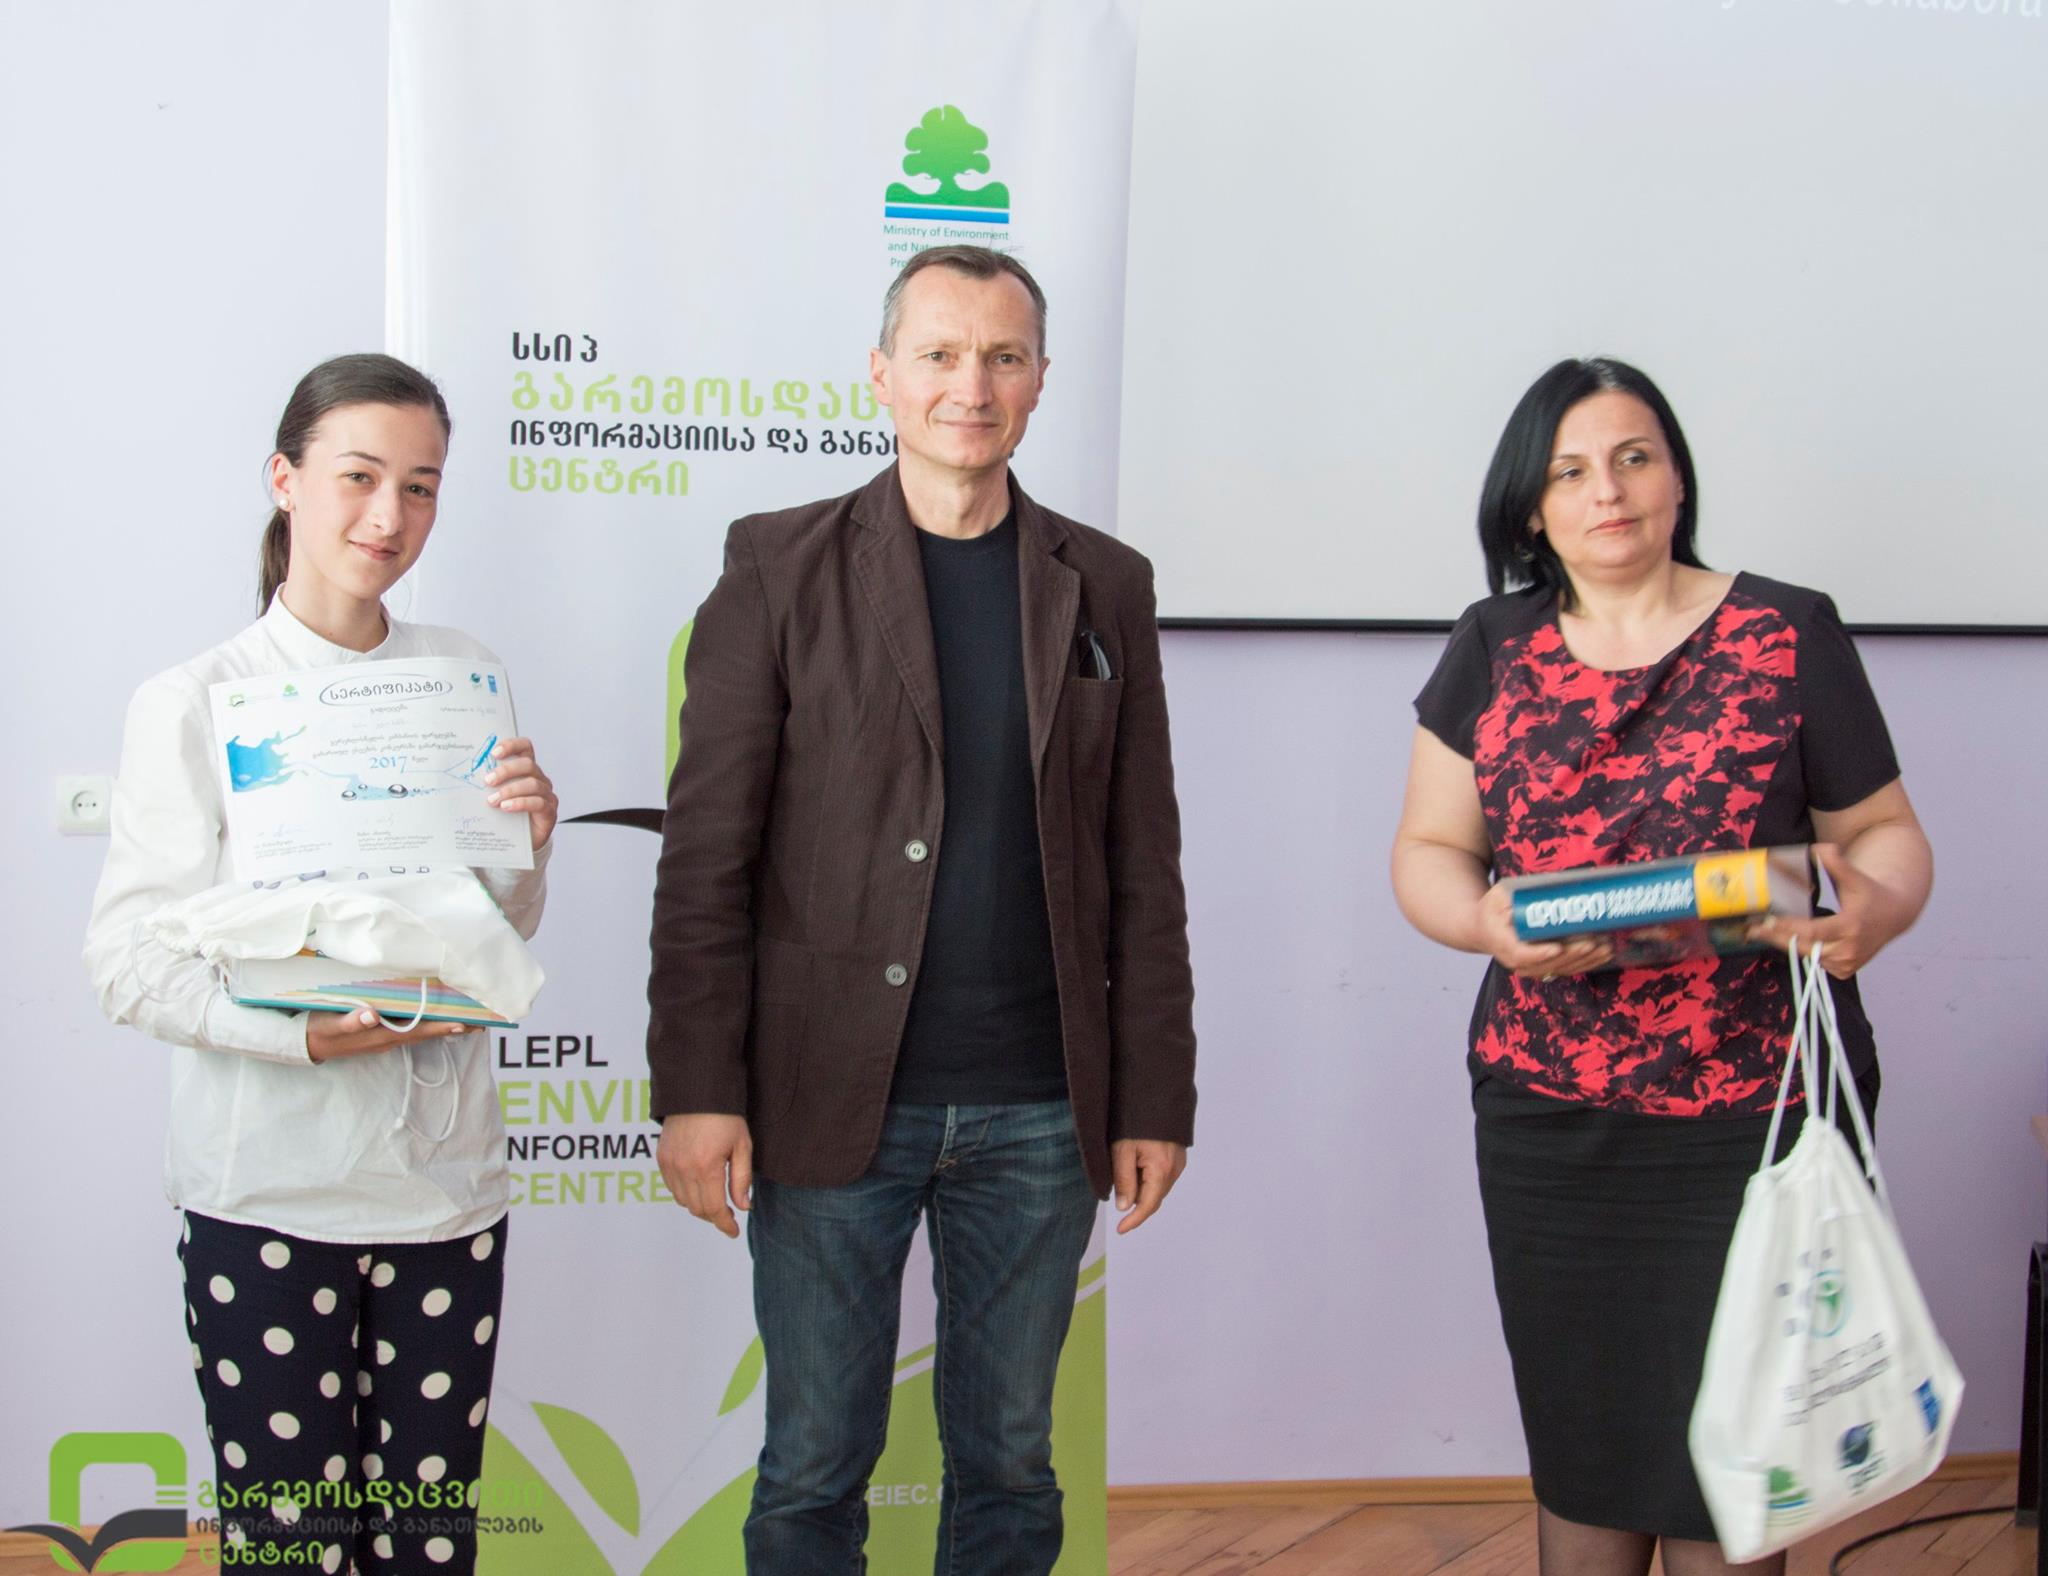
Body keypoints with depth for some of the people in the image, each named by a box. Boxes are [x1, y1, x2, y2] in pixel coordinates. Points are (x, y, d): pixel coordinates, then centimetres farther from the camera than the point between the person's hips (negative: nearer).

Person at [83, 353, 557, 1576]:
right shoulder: (195, 704, -5)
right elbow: (129, 960, -9)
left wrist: (529, 844, -7)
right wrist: (304, 1031, -24)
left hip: (444, 1177, 3)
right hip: (267, 1189, -3)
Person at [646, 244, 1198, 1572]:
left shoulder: (1105, 586, 8)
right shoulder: (780, 569, 0)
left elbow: (1143, 867, 8)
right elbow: (706, 855, -3)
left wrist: (1156, 1099, 4)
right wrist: (698, 1089, -10)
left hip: (1039, 1112, 2)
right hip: (832, 1102, -2)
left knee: (1009, 1466, 13)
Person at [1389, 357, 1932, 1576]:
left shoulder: (1789, 636, -1)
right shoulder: (1496, 650, 7)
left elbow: (1884, 830, 3)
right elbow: (1429, 850, 7)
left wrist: (1874, 905, -20)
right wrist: (1488, 920, -15)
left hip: (1753, 1114, -3)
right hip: (1546, 1111, 3)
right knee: (1579, 1446, 13)